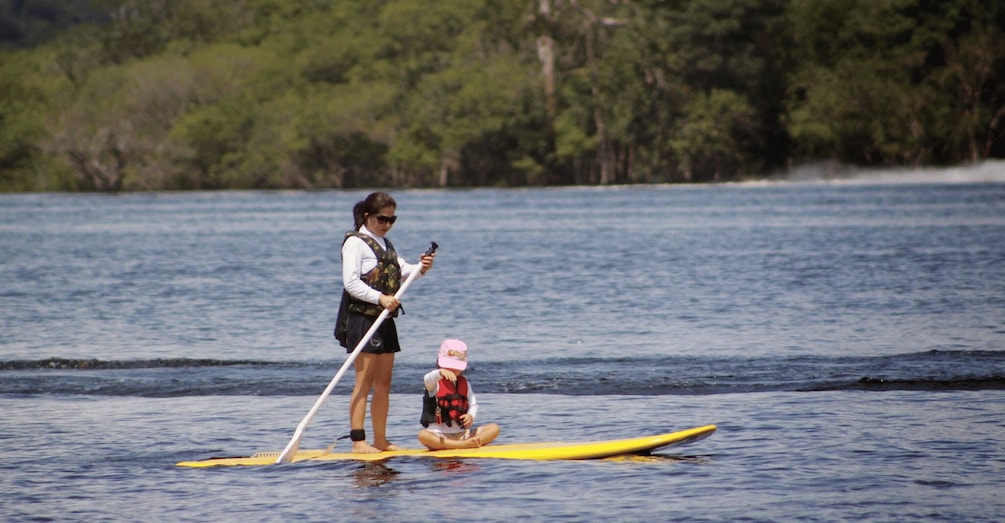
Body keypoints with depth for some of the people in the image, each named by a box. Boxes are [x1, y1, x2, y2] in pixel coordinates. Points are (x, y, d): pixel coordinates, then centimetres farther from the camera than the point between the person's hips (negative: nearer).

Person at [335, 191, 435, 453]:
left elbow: (401, 271, 10)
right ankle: (358, 441, -11)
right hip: (362, 318, -9)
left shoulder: (386, 244, 19)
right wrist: (380, 298, -25)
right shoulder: (355, 242, -8)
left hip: (385, 320, 9)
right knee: (364, 381, -10)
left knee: (383, 383, 10)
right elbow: (350, 283, -17)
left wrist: (420, 268, -10)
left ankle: (381, 441, 15)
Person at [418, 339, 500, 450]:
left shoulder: (465, 384, 14)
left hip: (462, 433, 4)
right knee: (422, 435, -37)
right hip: (438, 436, -4)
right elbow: (428, 379, -25)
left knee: (494, 428, -9)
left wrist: (471, 416, -16)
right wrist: (441, 372, -49)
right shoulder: (435, 383, -1)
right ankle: (463, 445, -38)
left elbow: (473, 405, 10)